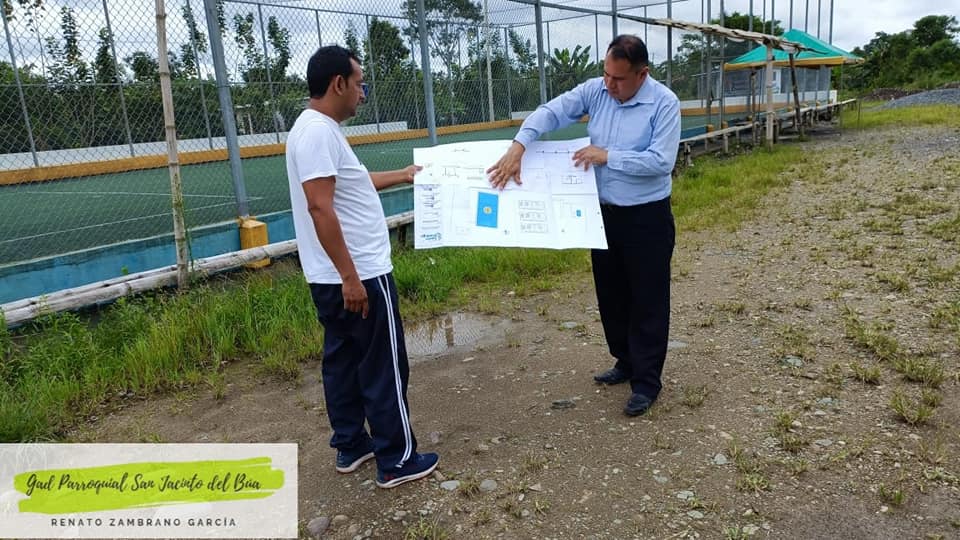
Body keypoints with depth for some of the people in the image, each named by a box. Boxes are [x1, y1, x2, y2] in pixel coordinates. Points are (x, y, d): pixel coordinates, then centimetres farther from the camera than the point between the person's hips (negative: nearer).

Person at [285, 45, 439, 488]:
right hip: (357, 275, -11)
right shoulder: (318, 131, -19)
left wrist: (402, 176, 39)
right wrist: (351, 277, -27)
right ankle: (397, 460, 12)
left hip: (329, 279, 11)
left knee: (343, 360, 17)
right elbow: (320, 208, -27)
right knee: (384, 367, 0)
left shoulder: (318, 128, 14)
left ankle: (350, 446, 30)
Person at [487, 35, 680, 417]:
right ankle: (626, 362, 36)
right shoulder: (595, 90, -1)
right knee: (611, 294, 17)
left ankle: (647, 381, 14)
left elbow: (661, 161, -22)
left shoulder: (664, 103, -14)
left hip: (647, 217, -5)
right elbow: (550, 113, -11)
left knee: (648, 300, 3)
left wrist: (608, 156, -22)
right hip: (603, 213, 6)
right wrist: (518, 147, -26)